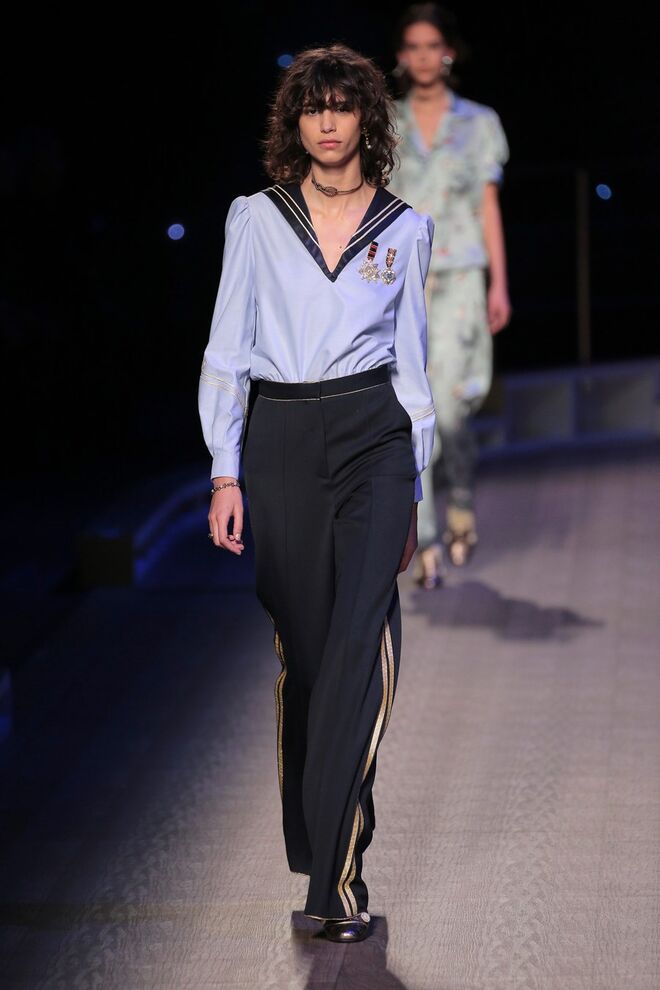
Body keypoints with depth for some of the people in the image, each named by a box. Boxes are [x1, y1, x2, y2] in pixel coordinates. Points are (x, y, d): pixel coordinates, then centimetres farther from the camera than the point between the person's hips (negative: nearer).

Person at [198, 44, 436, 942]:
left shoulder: (404, 229, 9)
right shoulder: (255, 221, 8)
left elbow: (410, 358, 13)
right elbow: (226, 351, 7)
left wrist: (412, 488, 11)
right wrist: (225, 472, -2)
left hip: (371, 433, -1)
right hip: (278, 439, 1)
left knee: (364, 632, -16)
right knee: (300, 644, 4)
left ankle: (335, 869, -18)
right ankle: (325, 862, 16)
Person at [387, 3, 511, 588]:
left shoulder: (479, 123, 9)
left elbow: (489, 208, 7)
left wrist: (499, 284, 0)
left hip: (458, 279, -1)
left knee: (449, 405, -11)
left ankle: (462, 496, 21)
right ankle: (428, 545, -3)